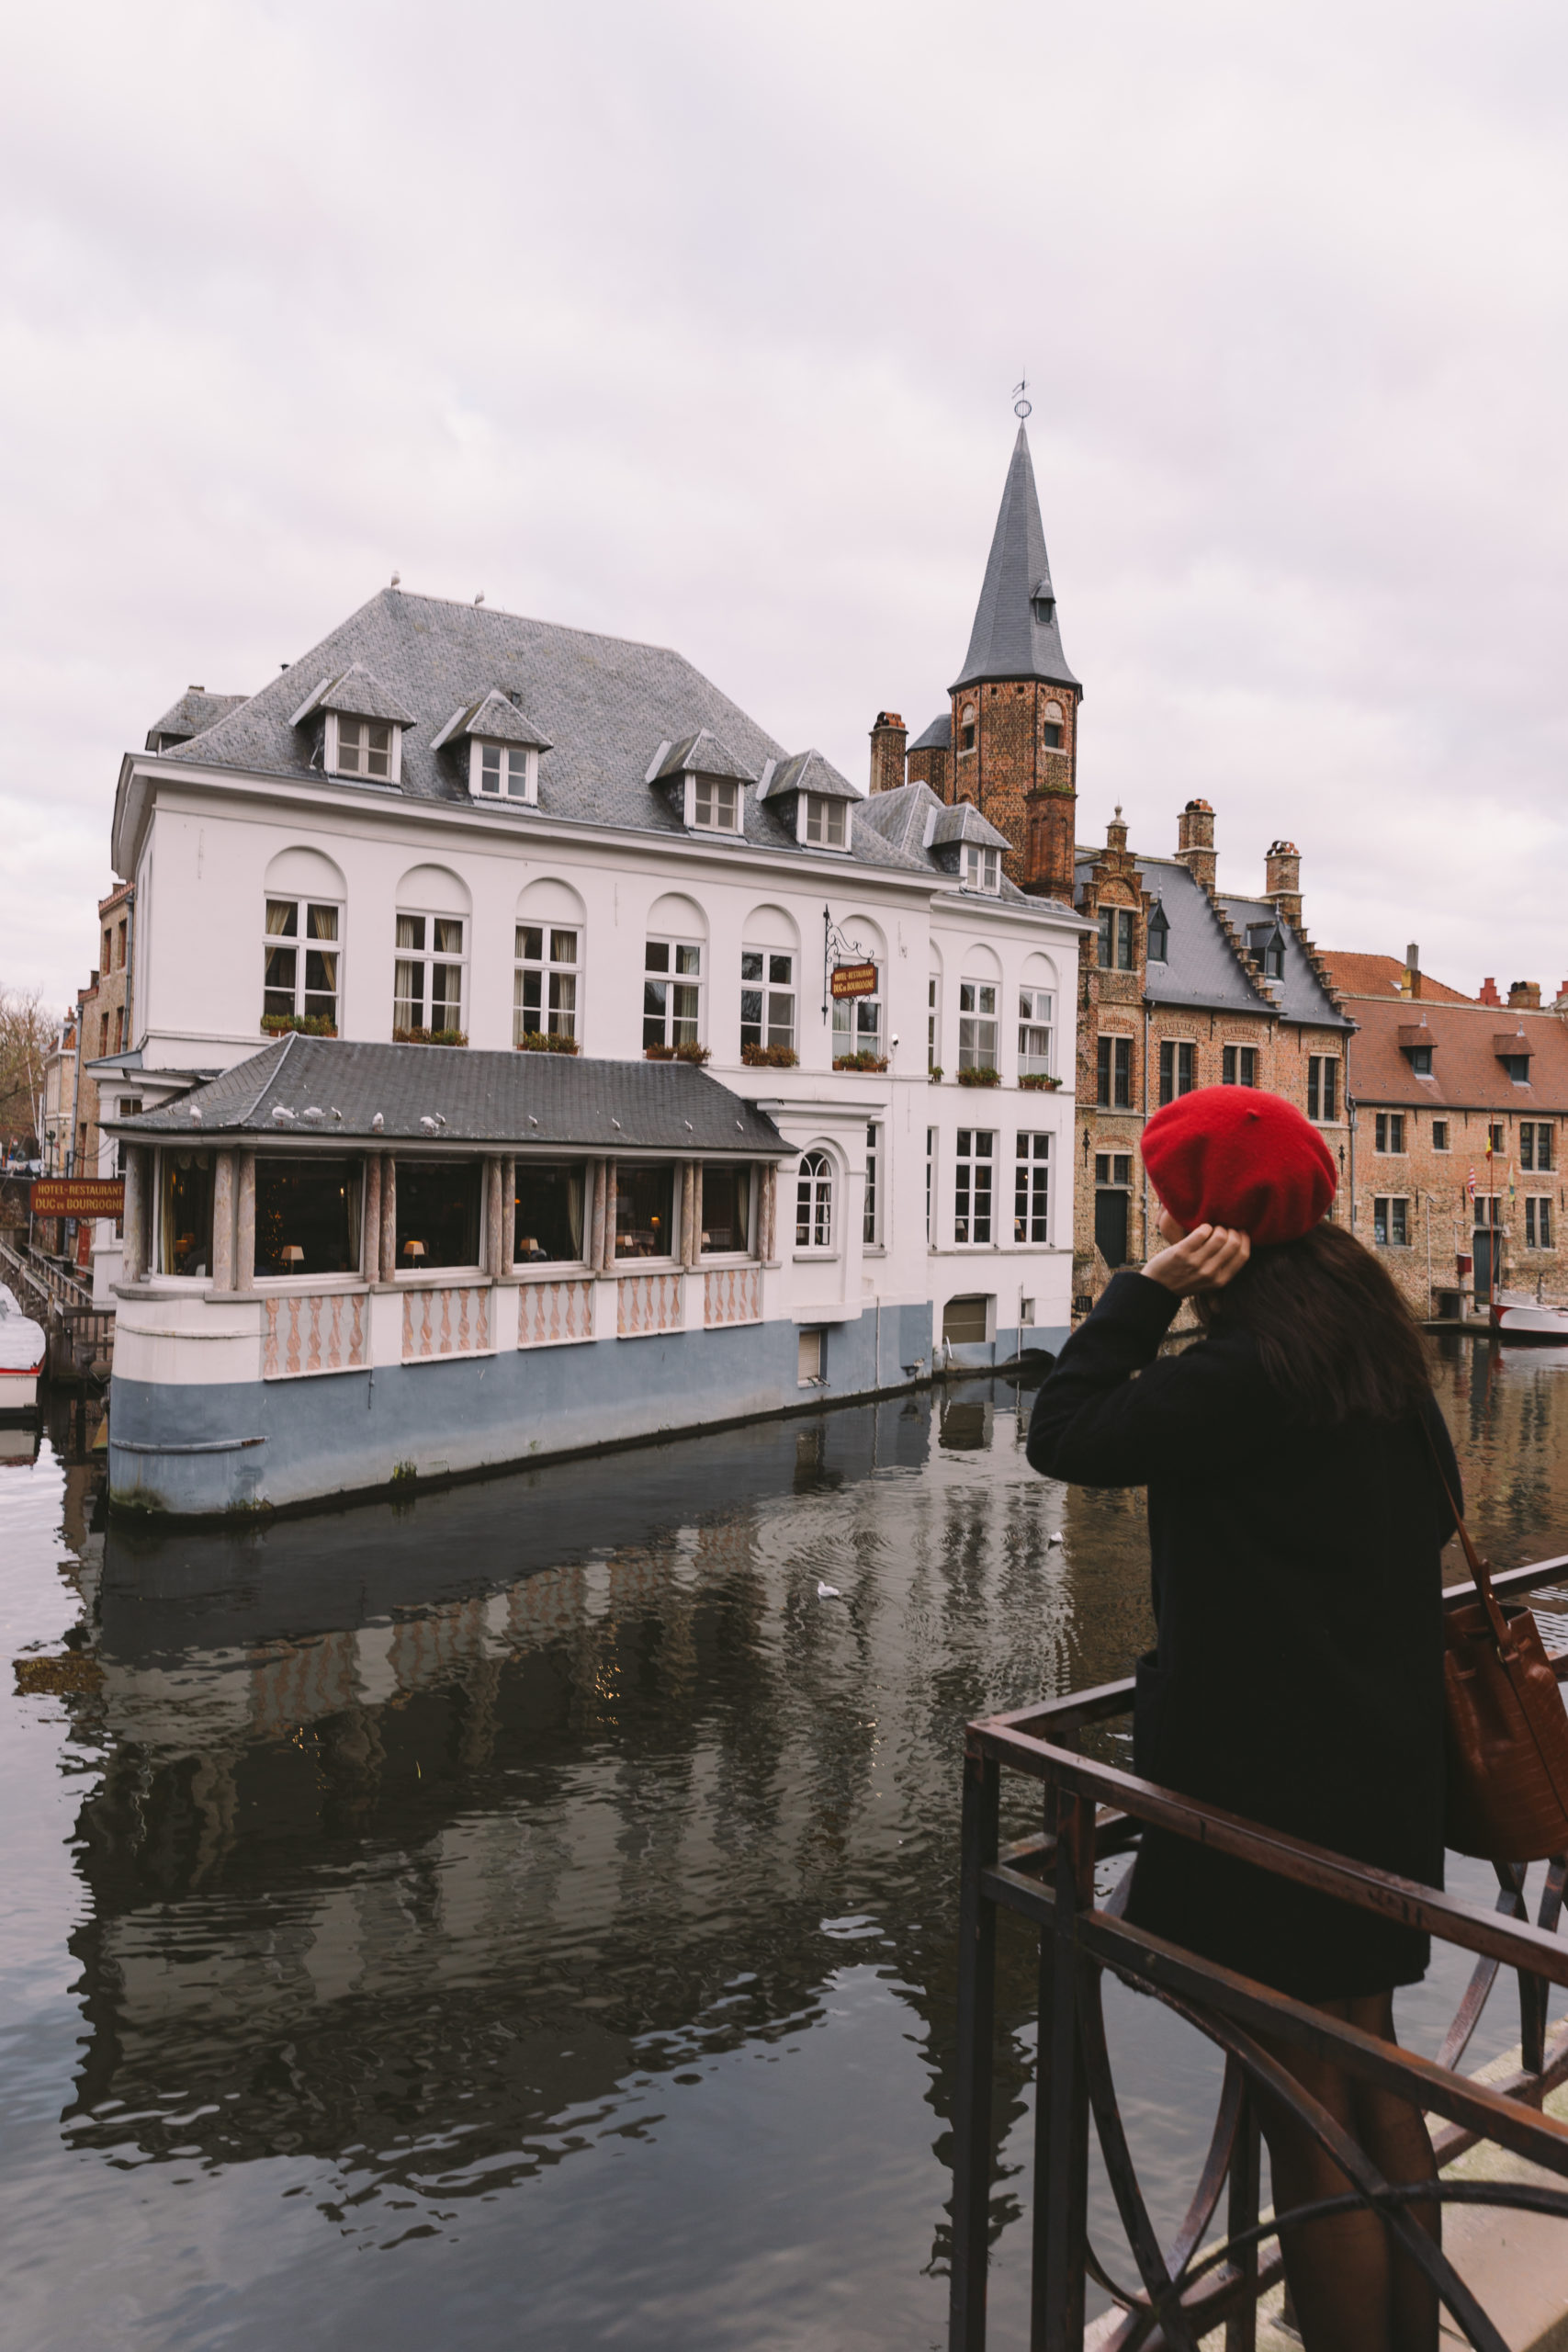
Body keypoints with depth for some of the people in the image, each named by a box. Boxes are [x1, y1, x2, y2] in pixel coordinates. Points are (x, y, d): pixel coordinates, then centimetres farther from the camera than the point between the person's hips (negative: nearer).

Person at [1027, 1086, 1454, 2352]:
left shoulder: (1251, 1365, -24)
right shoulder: (1372, 1331, 5)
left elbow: (1064, 1433, -20)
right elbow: (1432, 1514, 14)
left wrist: (1145, 1291, -17)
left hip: (1277, 1780, -9)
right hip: (1382, 1759, 10)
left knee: (1307, 2115, 7)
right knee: (1371, 2072, 24)